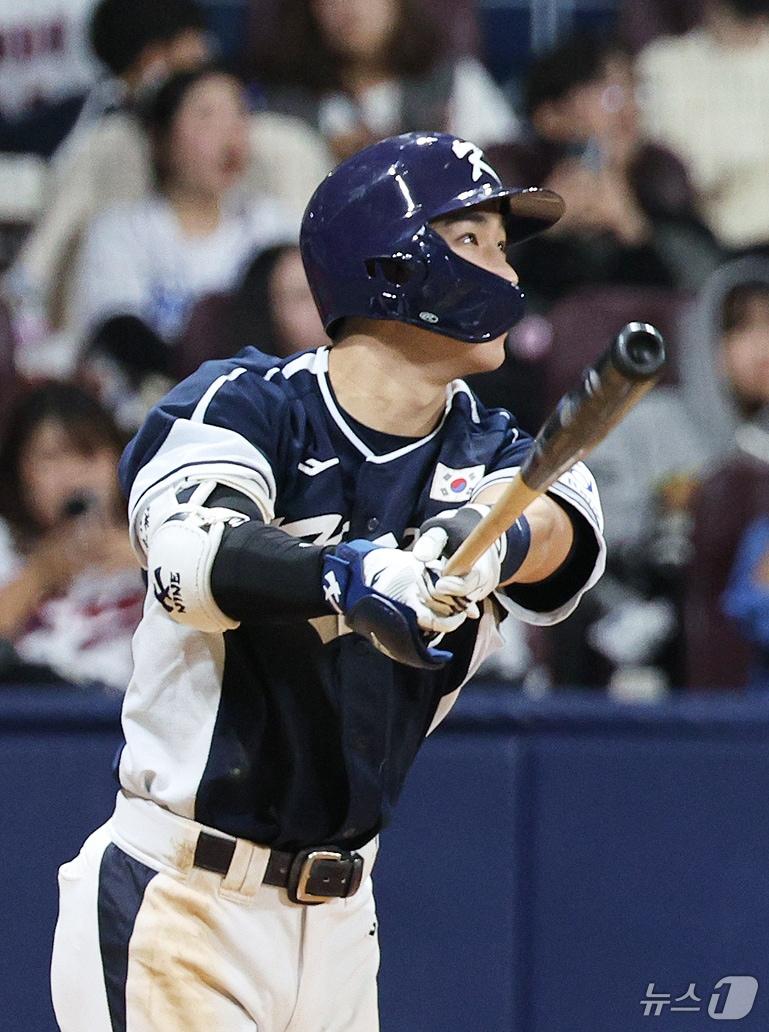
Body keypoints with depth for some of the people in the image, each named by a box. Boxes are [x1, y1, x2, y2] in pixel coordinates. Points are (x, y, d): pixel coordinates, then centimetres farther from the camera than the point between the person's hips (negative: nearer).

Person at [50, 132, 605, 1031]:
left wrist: (487, 542, -41)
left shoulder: (490, 455, 4)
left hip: (337, 924, 6)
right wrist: (347, 575, -47)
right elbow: (190, 559, -29)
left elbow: (561, 526, -18)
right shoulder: (242, 406, -9)